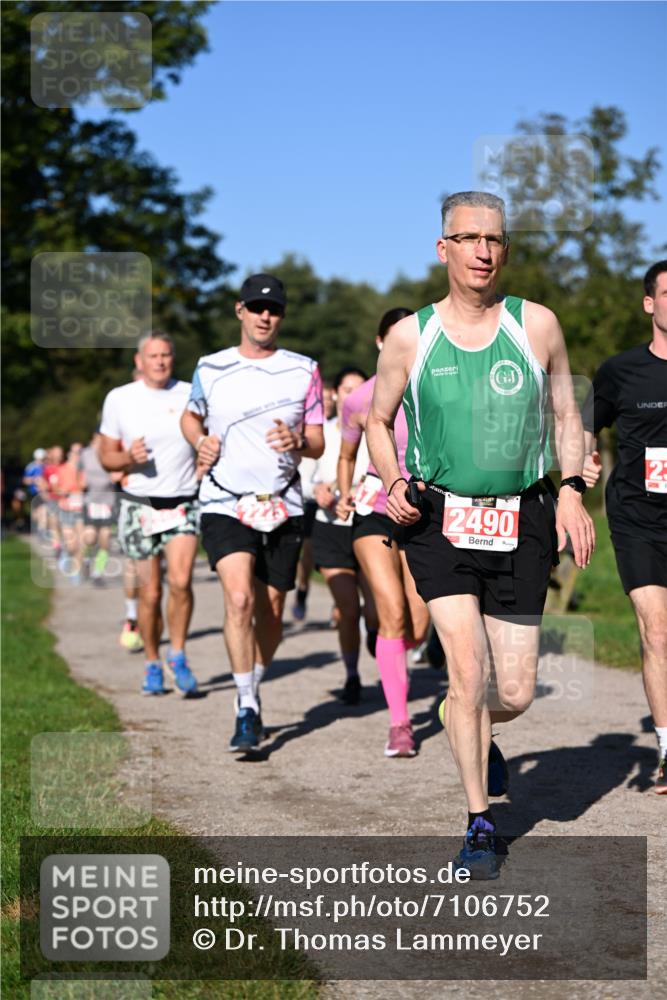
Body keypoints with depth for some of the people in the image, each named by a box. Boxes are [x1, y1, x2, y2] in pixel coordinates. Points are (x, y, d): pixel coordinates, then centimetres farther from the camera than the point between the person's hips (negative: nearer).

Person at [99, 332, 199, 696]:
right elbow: (107, 456, 6)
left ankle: (178, 656, 0)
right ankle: (152, 664, 20)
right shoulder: (119, 399, 2)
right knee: (150, 592, 1)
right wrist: (129, 457, -14)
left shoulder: (191, 395, 3)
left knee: (180, 581, -18)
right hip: (140, 505, 0)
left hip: (184, 504, 0)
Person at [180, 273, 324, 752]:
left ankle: (253, 691, 31)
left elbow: (318, 445, 7)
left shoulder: (304, 370, 5)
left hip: (282, 506, 1)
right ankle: (247, 710, -14)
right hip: (225, 504, -1)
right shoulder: (210, 369, 6)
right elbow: (190, 416, 23)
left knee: (271, 611, 6)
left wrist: (296, 441, -16)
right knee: (239, 598, -20)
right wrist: (200, 442, 1)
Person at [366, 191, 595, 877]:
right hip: (439, 520, -1)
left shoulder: (537, 325, 3)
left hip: (521, 524, 2)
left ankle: (468, 727, 40)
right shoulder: (409, 337, 1)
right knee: (468, 671, -13)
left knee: (514, 694, 2)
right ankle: (479, 823, 4)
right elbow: (378, 422, 12)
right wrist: (393, 482, -6)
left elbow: (566, 415, 12)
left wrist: (571, 491, -2)